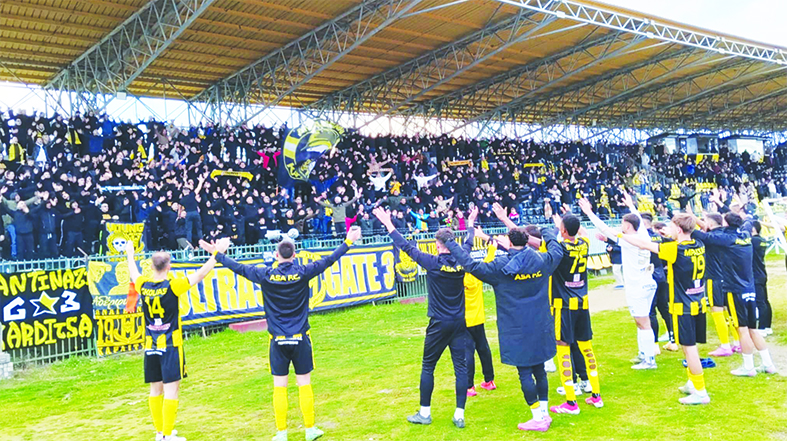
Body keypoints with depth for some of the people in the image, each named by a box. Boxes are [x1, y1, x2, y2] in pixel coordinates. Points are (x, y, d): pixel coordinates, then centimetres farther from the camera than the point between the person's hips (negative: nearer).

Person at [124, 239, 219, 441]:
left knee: (155, 390, 14)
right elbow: (200, 274, -9)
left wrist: (129, 254, 40)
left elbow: (133, 274, 23)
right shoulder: (173, 285, -13)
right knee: (171, 390, -2)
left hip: (150, 347, 6)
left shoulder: (143, 285, 1)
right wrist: (216, 254, -1)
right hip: (171, 345, -5)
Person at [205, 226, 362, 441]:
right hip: (300, 338, 0)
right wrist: (348, 242, 11)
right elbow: (328, 260, 2)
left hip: (278, 340, 0)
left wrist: (217, 254, 20)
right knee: (304, 384, 8)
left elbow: (239, 268, 6)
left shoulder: (266, 275, -4)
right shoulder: (302, 272, -5)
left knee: (279, 386, 7)